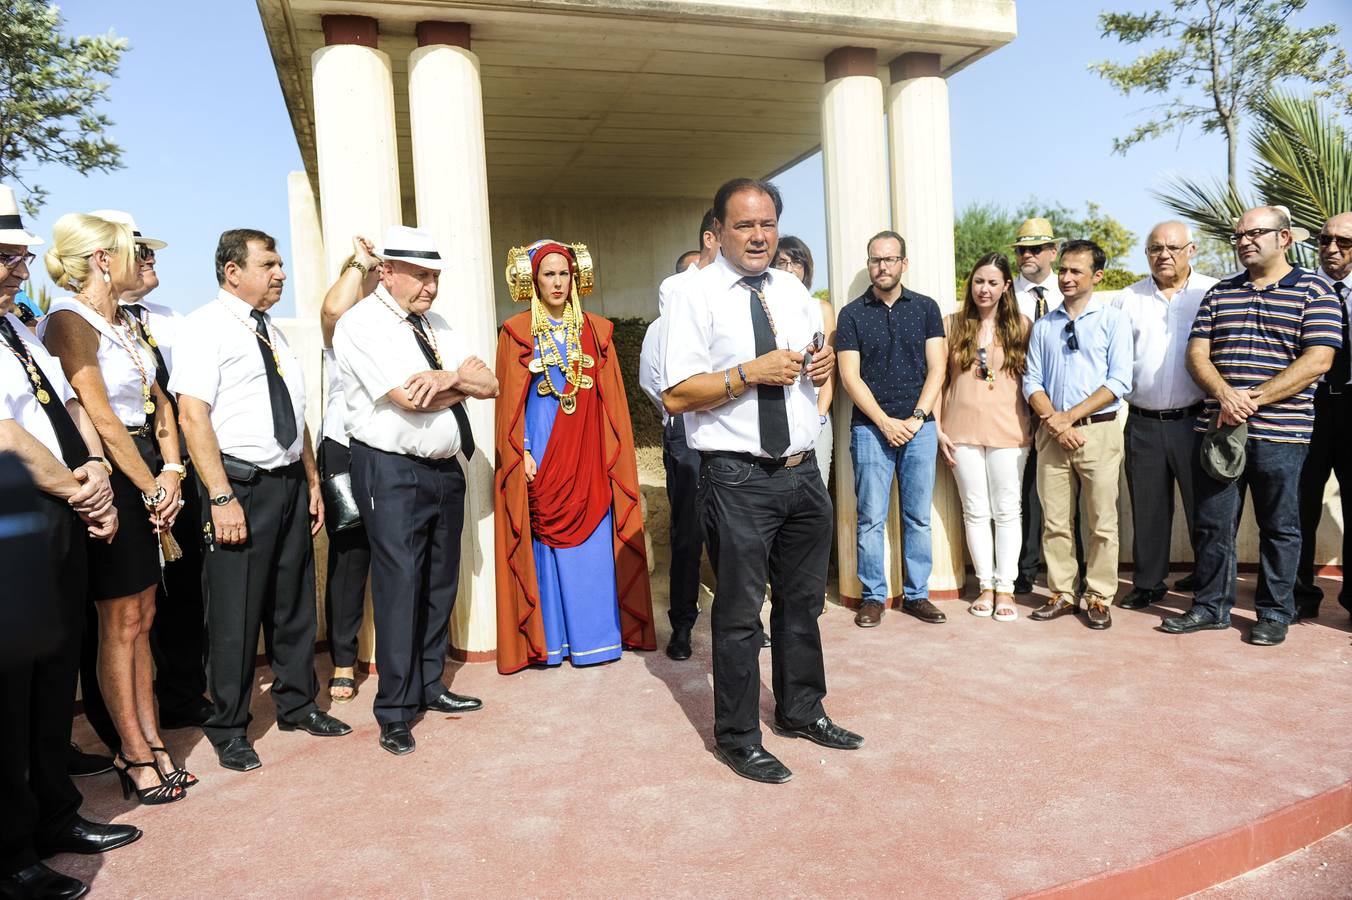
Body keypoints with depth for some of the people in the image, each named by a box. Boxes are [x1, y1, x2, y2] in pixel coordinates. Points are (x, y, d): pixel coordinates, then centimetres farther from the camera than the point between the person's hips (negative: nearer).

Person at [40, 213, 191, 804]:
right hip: (110, 475, -8)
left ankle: (149, 742, 24)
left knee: (141, 618, 14)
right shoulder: (68, 321, -12)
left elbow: (159, 402, 13)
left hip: (148, 471, 8)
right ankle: (135, 754, 17)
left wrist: (170, 470, 0)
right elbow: (101, 420, -17)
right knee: (120, 622, 3)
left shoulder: (124, 323, 14)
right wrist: (151, 487, -12)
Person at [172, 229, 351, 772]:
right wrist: (222, 498, -21)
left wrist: (312, 481, 13)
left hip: (291, 482, 7)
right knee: (235, 611, 2)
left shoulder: (272, 332, 15)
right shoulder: (204, 328, -8)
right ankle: (228, 728, 19)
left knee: (294, 601, 15)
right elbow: (193, 416, -15)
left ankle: (296, 706, 31)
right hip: (240, 484, -7)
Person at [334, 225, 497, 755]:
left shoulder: (434, 326, 13)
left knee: (440, 584, 14)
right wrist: (462, 384, -4)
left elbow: (491, 385, 5)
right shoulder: (362, 325, -10)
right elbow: (410, 399, -21)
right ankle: (394, 712, 8)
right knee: (400, 587, -5)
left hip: (446, 469, 8)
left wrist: (449, 377, -16)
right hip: (393, 473, -7)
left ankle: (430, 687, 30)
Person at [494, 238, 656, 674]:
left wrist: (613, 454, 2)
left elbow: (612, 400, 9)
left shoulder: (596, 331, 10)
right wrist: (522, 454, -9)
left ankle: (596, 634, 13)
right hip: (541, 448, -2)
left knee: (592, 544, 3)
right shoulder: (518, 332, 3)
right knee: (544, 543, 0)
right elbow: (510, 401, 0)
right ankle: (548, 638, 10)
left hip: (587, 453, 2)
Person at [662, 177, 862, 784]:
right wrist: (750, 373, -21)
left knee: (802, 600, 19)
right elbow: (676, 395, -14)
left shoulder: (794, 292, 12)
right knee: (739, 613, 4)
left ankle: (801, 711, 38)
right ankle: (737, 736, 22)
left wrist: (823, 366, -1)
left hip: (803, 472, 7)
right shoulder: (697, 295, -7)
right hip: (738, 478, -6)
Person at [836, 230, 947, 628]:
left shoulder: (925, 308, 9)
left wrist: (917, 417, -8)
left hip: (919, 427, 2)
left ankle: (916, 594, 16)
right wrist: (885, 422, -9)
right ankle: (873, 596, 11)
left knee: (918, 517, 6)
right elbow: (850, 376, -2)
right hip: (871, 428, -1)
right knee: (871, 518, 1)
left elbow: (936, 368, 3)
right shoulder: (852, 314, 4)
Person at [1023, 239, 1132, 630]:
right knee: (1055, 521, 6)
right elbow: (1032, 382, 8)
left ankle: (1098, 598, 11)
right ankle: (1061, 593, 16)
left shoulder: (1113, 320, 3)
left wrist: (1070, 416, -12)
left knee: (1102, 522, 1)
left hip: (1099, 431, -3)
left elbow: (1119, 381, -6)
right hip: (1052, 433, 3)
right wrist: (1053, 420, -9)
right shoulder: (1043, 325, 13)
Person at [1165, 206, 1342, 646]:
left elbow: (1317, 361, -9)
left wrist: (1253, 399, -16)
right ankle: (1211, 607, 20)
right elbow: (1197, 354, 6)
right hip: (1216, 428, 4)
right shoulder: (1219, 293, 13)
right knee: (1211, 523, 7)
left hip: (1280, 433, -3)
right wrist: (1225, 394, -13)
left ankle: (1275, 613, 20)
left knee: (1279, 527, 7)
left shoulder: (1314, 290, 1)